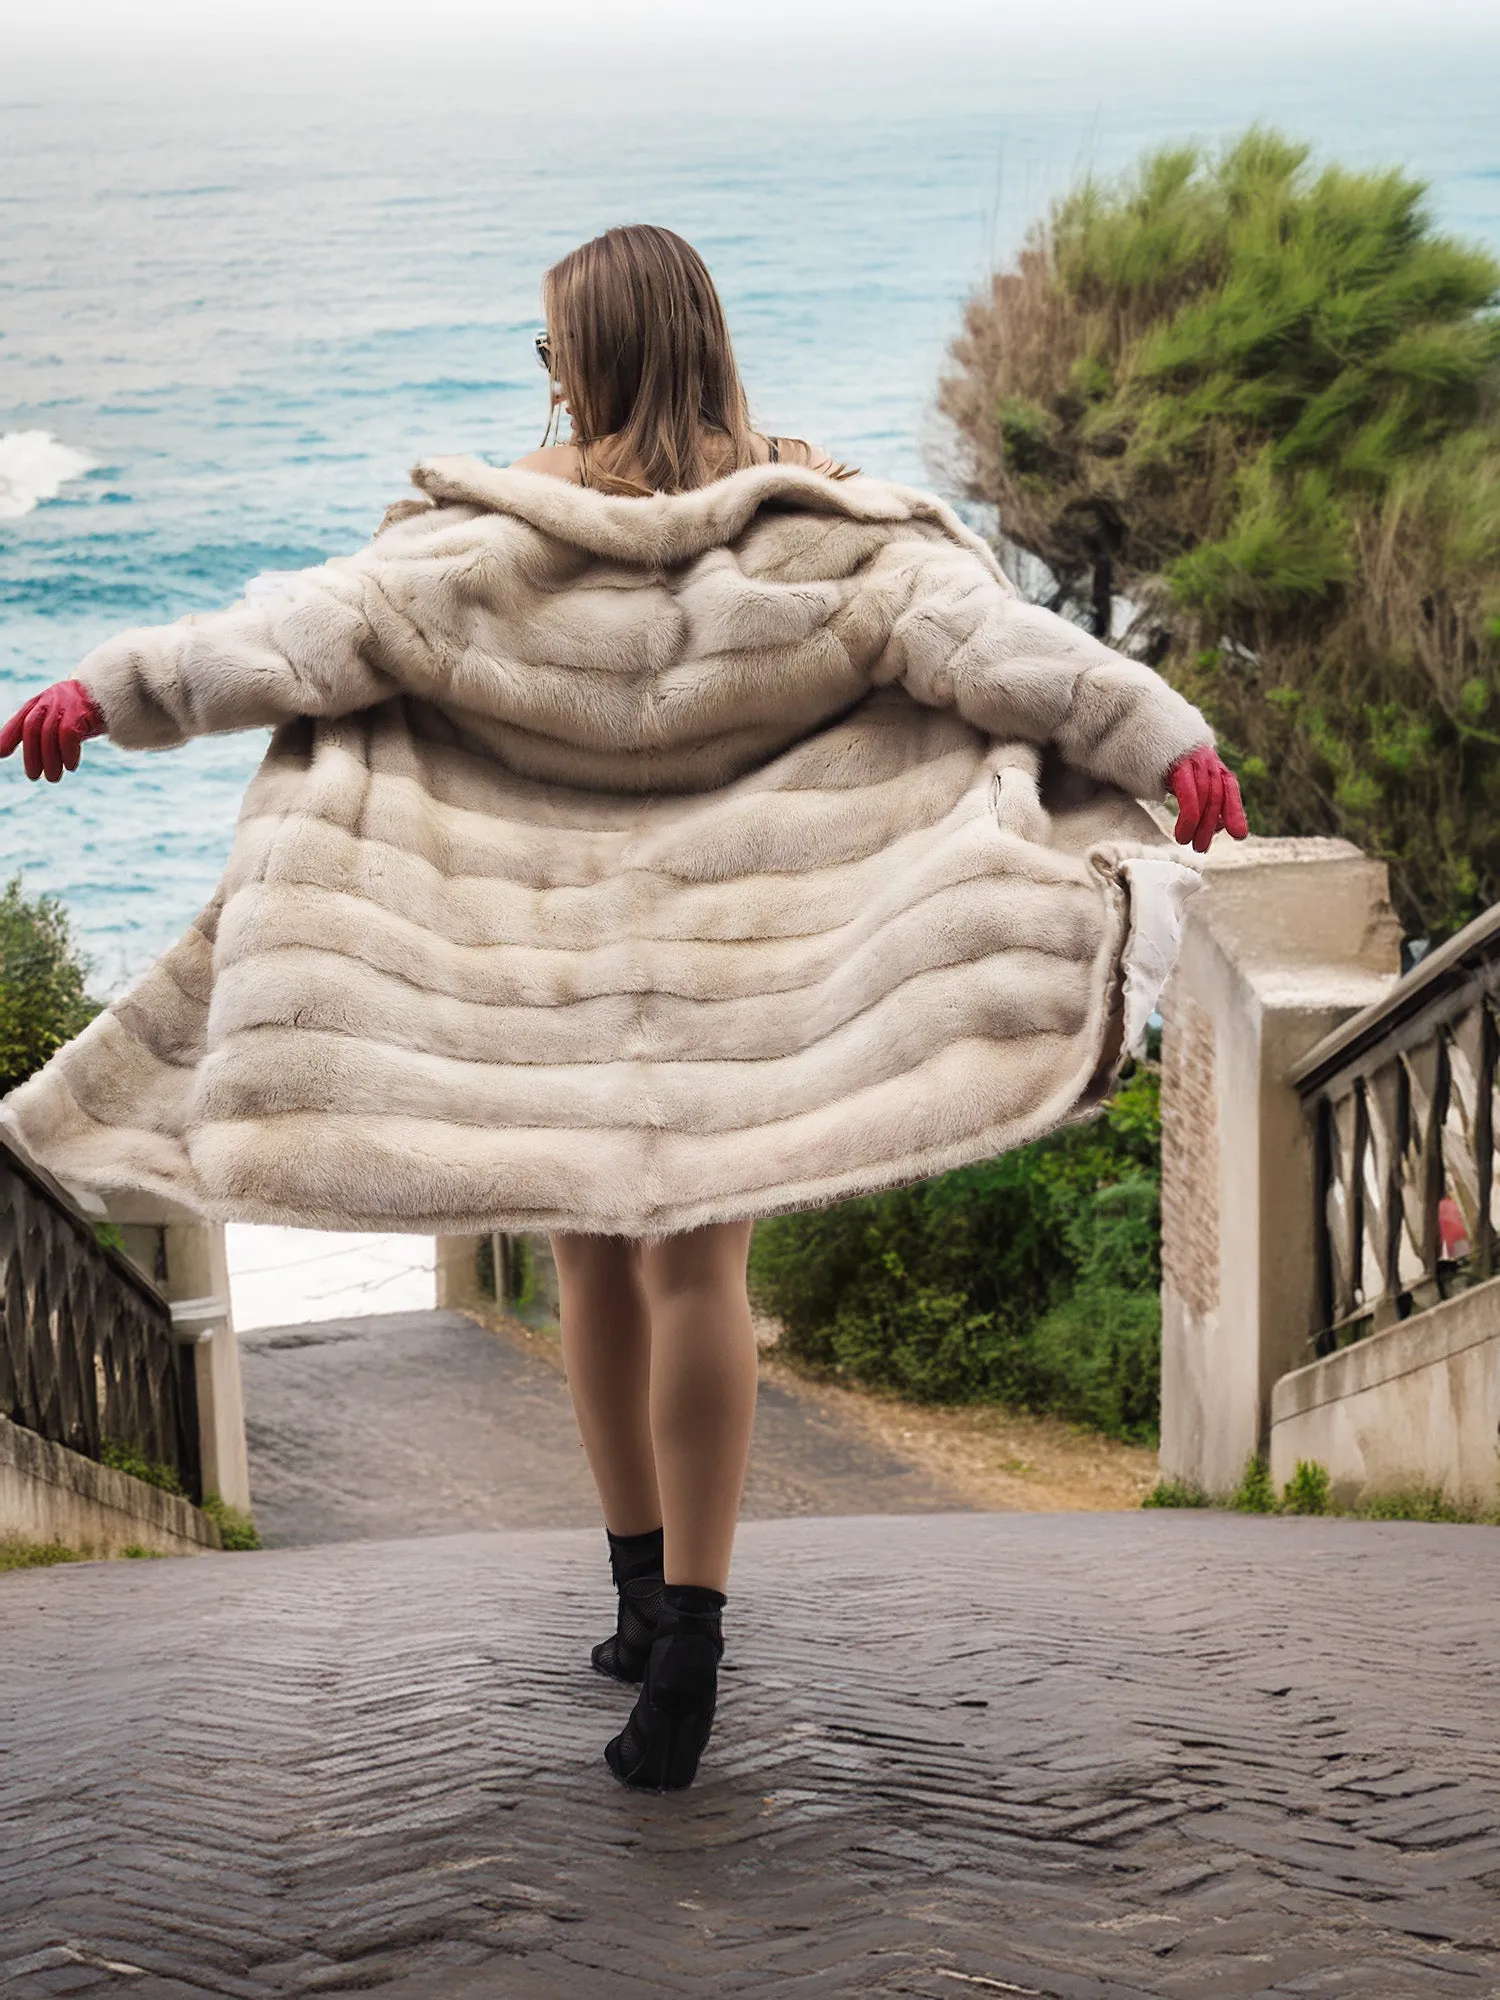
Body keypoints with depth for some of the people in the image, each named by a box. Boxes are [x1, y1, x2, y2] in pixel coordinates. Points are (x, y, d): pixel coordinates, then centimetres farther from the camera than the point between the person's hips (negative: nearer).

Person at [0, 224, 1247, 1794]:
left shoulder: (499, 531, -9)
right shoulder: (819, 529, -6)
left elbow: (317, 631, -16)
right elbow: (987, 637, -17)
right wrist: (1167, 737, -21)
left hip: (554, 943, 0)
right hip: (738, 949, 0)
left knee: (594, 1258, 13)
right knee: (694, 1264, -2)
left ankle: (645, 1591, 24)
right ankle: (687, 1632, -12)